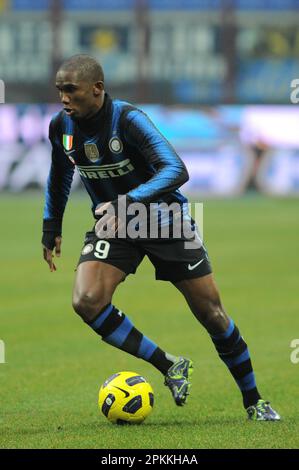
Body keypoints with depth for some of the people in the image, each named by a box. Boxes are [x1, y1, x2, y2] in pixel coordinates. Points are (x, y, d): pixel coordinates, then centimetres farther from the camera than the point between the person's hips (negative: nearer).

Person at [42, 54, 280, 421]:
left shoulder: (128, 119, -26)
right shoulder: (61, 126, -9)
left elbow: (176, 170, -37)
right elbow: (59, 177, 13)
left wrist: (128, 202, -48)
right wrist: (51, 229, 15)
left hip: (165, 221, -4)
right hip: (111, 224, 4)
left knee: (211, 312, 0)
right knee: (86, 302, -22)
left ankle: (253, 401, 19)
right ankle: (169, 366, -6)